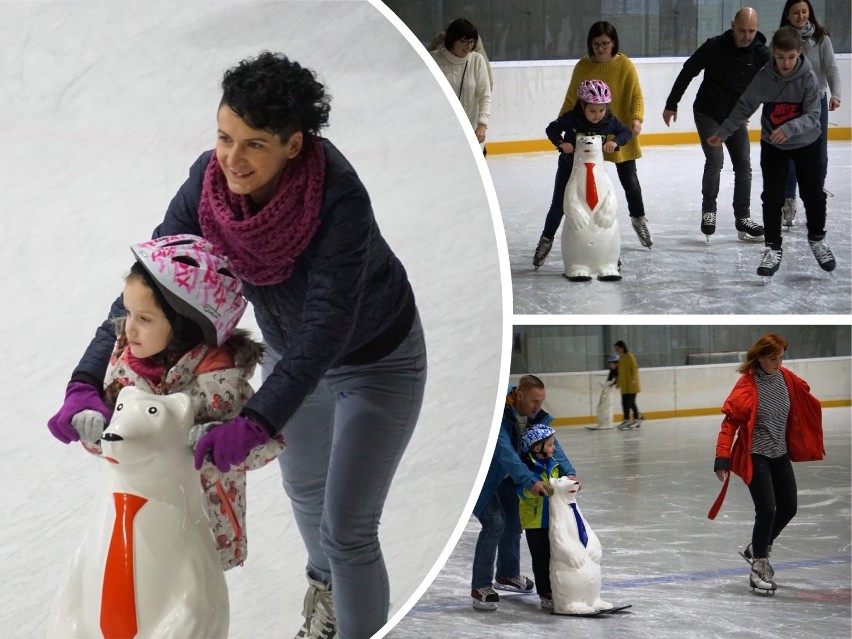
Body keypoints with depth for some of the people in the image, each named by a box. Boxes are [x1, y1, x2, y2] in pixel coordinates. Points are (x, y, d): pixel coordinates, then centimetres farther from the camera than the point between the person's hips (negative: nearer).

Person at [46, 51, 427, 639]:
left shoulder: (339, 198, -40)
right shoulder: (211, 182, -26)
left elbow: (327, 325, -43)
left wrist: (255, 422, -54)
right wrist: (91, 382, -38)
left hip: (378, 362, -6)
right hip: (292, 349, 6)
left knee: (348, 529, -4)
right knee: (303, 486, 28)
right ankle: (324, 581, 59)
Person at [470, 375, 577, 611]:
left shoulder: (536, 416, -9)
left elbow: (551, 444, -16)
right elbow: (504, 451, -44)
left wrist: (568, 472, -33)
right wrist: (530, 481, -53)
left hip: (507, 476, 9)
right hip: (482, 475, -8)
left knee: (514, 521, 18)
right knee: (494, 523, -20)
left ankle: (507, 575, 41)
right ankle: (480, 587, -12)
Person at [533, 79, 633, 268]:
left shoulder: (609, 121, -17)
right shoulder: (571, 118, -23)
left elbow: (626, 132, -4)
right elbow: (551, 129, -11)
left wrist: (615, 142, -24)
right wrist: (561, 143, -28)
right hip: (568, 167, -1)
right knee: (559, 206, 3)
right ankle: (546, 241, 21)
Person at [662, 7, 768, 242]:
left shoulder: (761, 53, -12)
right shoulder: (714, 47, -17)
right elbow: (687, 72, -7)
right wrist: (671, 105, -2)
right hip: (707, 114, -3)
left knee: (743, 165, 2)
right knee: (715, 159, -17)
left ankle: (743, 219, 11)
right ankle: (708, 212, -3)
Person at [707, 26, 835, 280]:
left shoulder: (807, 78, -22)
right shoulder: (763, 77, -17)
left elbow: (813, 115, -25)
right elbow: (744, 107, -5)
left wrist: (789, 128, -41)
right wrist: (723, 133, -4)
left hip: (806, 144, -1)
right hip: (772, 145, 1)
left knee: (813, 194, 11)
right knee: (772, 197, -1)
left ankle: (817, 239, 33)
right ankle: (772, 248, 9)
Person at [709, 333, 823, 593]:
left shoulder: (787, 378, 0)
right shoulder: (747, 384, -17)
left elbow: (807, 402, 13)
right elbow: (730, 421, -17)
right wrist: (722, 458, -22)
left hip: (780, 455, 7)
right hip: (756, 456, -7)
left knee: (788, 508, 12)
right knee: (767, 509, -12)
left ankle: (757, 548, 34)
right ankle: (759, 567, 3)